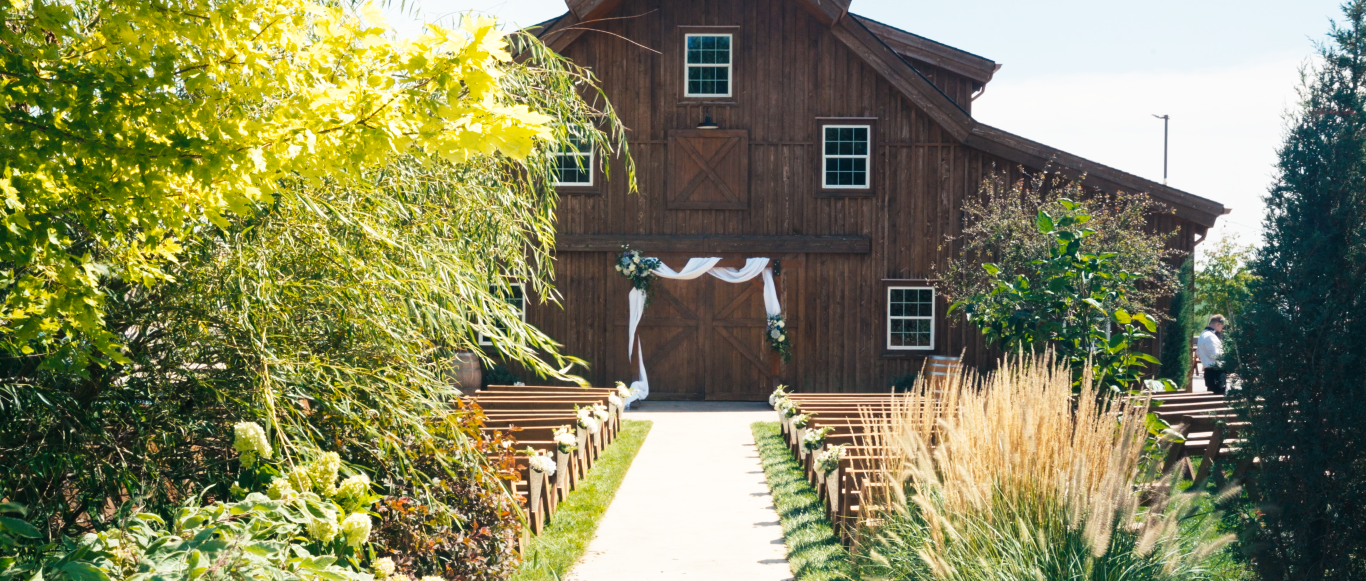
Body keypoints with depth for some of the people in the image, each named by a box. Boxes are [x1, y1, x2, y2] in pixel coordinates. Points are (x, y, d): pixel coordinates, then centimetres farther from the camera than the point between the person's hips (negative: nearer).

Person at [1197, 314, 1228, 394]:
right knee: (1219, 393, -9)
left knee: (1212, 393, 12)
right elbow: (1215, 354, -21)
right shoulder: (1210, 336, -15)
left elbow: (1198, 353, 23)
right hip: (1216, 371, -10)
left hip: (1209, 371, 10)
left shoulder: (1203, 334, 17)